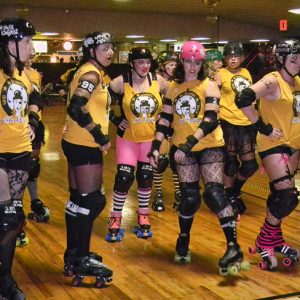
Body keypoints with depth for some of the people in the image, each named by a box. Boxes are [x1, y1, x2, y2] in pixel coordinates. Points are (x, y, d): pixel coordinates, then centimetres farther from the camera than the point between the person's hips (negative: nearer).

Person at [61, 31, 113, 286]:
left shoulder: (91, 73, 14)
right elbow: (77, 108, -27)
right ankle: (82, 261, 4)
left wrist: (100, 137, 15)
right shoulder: (91, 74, -15)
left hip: (80, 144, 10)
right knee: (93, 201, -4)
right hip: (84, 146, -10)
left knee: (78, 199, 14)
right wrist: (101, 136, -20)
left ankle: (73, 254, 25)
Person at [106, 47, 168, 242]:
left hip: (151, 138, 3)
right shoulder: (122, 82, -13)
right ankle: (116, 219, 12)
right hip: (128, 138, -2)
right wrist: (115, 119, -9)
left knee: (146, 177, 10)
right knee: (123, 178, -6)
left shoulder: (158, 80, -5)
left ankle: (143, 217, 28)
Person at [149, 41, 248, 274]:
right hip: (183, 148, 3)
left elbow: (210, 120, -18)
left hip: (210, 146, -3)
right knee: (189, 196, 3)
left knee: (214, 192, -17)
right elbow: (165, 118, 7)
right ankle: (183, 241, 27)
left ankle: (233, 247, -17)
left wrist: (188, 144, -28)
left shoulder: (209, 86, -6)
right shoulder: (174, 87, 7)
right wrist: (156, 146, -3)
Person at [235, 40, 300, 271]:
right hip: (273, 144, -7)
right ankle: (264, 244, 4)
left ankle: (274, 240, 31)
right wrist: (263, 127, -19)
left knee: (280, 196, 15)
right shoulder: (273, 81, -15)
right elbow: (243, 100, -27)